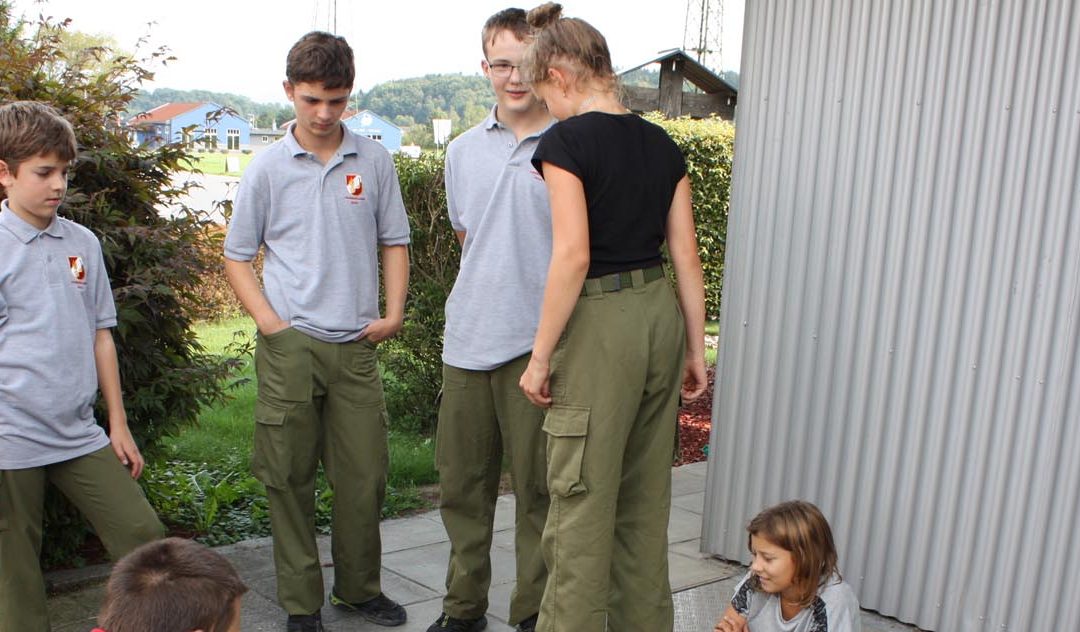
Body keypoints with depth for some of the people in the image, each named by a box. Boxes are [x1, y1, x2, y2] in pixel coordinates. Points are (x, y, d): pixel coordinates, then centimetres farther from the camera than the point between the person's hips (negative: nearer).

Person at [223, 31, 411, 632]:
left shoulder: (375, 160, 6)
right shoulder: (267, 169, 2)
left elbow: (394, 242, 13)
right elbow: (238, 256, 9)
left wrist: (393, 312, 1)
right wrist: (269, 321, -3)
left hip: (357, 345, 1)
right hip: (290, 345, -1)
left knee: (366, 475, 6)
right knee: (291, 477, 5)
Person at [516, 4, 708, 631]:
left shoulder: (567, 140, -11)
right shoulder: (662, 144, 8)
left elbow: (573, 256, -19)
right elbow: (687, 256, 8)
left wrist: (540, 357, -12)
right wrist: (695, 349, 14)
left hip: (602, 322, -7)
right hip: (661, 317, 7)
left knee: (583, 498, 4)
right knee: (647, 492, 18)